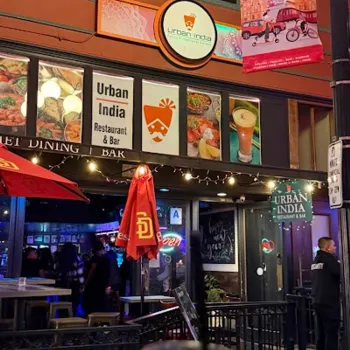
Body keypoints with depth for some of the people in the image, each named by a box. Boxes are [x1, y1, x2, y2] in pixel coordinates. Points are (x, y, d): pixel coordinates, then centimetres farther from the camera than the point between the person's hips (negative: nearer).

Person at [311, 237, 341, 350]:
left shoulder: (316, 260, 14)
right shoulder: (329, 259, -12)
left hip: (318, 302, 9)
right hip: (330, 302, -8)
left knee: (322, 334, 12)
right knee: (331, 335, -6)